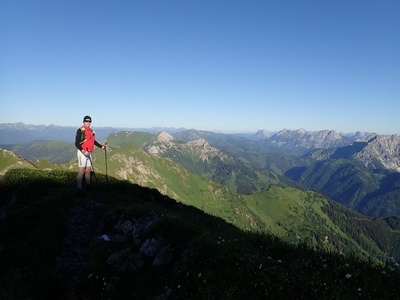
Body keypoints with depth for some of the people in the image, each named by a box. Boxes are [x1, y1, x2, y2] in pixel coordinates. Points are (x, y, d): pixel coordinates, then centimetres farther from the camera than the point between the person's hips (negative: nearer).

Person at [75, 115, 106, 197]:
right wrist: (83, 151, -27)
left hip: (88, 153, 7)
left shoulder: (91, 131, 12)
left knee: (88, 171, 15)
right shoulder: (80, 130, -10)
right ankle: (80, 190, -7)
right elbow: (77, 143, -15)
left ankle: (88, 186, 29)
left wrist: (101, 146, 25)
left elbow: (94, 141, 27)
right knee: (81, 172, -9)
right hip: (82, 152, -7)